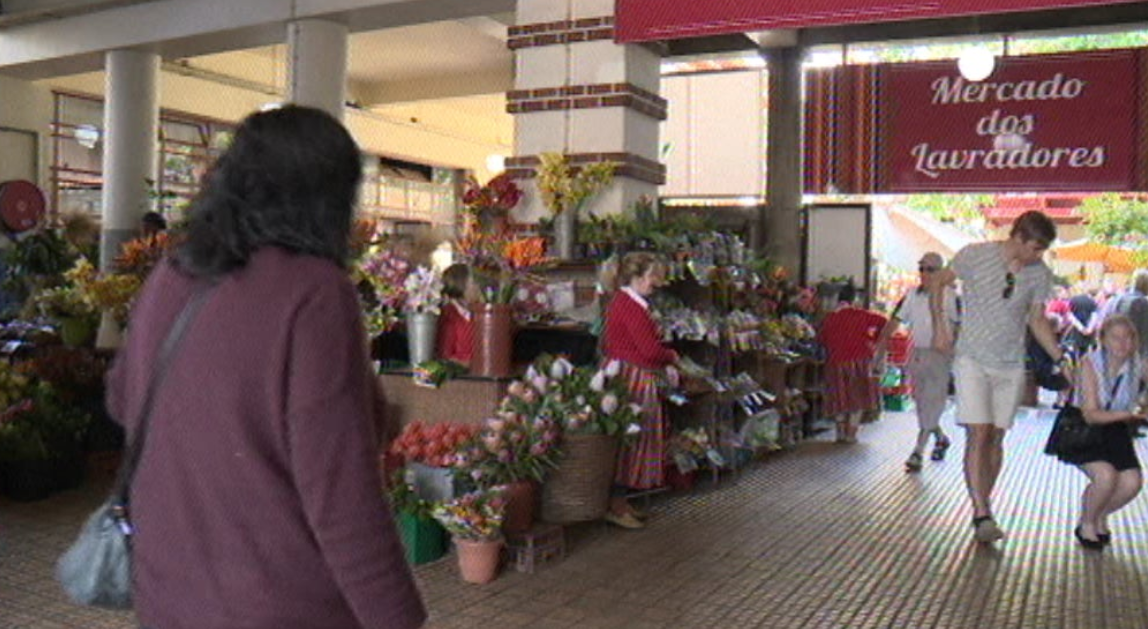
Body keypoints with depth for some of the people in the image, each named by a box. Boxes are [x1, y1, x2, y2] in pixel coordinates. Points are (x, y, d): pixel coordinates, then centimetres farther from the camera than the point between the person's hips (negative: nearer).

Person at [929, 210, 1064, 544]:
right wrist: (939, 326, -3)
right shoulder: (976, 255, -8)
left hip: (1011, 366, 4)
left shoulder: (1041, 275, 3)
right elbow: (938, 282, 4)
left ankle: (982, 508, 18)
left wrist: (1060, 358, 4)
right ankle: (982, 515, -15)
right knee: (977, 435, -13)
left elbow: (1037, 320, 13)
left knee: (996, 438, 6)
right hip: (973, 361, -4)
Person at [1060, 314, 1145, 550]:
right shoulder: (1090, 363, -18)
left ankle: (1100, 517, 16)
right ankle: (1086, 524, 3)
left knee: (1132, 481, -16)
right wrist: (1126, 414, -36)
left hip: (1116, 433, 4)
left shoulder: (1138, 366, -7)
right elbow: (1090, 415, -21)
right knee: (1106, 475, -26)